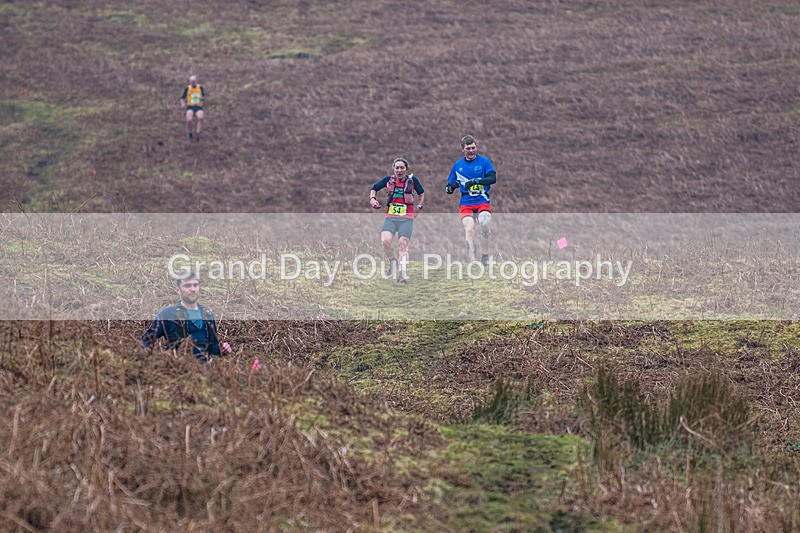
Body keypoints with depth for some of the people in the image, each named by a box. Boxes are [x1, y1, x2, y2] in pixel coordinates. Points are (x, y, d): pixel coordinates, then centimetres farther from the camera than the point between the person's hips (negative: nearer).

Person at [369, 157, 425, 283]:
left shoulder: (412, 180, 6)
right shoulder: (388, 180, 6)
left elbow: (421, 193, 24)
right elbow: (374, 188, 22)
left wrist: (419, 206, 13)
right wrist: (373, 199, 4)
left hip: (407, 218, -1)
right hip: (390, 217, 1)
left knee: (403, 244, -12)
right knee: (385, 240, -22)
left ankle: (403, 273, -16)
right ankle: (392, 261, 4)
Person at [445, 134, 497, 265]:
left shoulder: (484, 161, 3)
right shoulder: (457, 165, 12)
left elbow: (493, 178, -11)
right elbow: (450, 185, 18)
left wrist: (476, 181, -25)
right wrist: (450, 187, -7)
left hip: (483, 202, -2)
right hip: (466, 204, 2)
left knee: (484, 225, -24)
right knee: (469, 230, -17)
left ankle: (485, 257, -6)